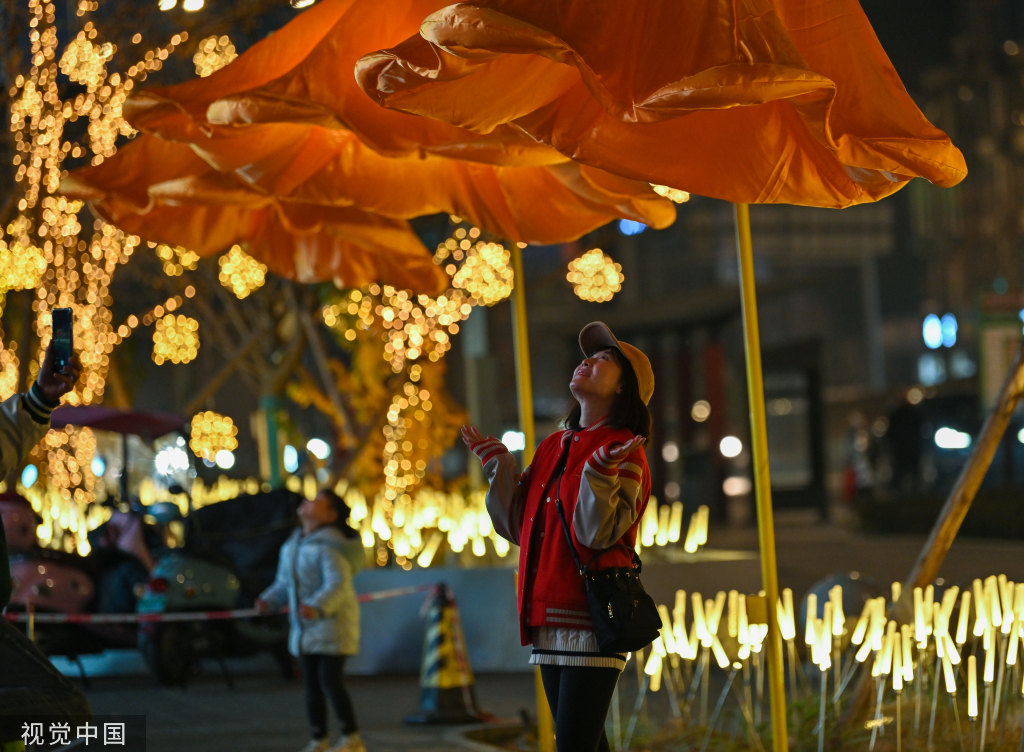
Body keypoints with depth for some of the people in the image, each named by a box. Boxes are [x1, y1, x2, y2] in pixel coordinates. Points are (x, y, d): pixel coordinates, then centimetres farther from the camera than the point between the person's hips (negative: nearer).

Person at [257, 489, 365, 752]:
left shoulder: (328, 546, -17)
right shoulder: (292, 546, 11)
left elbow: (338, 584, -27)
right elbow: (284, 583, 17)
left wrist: (317, 607, -42)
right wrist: (269, 601, -2)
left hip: (332, 623, -8)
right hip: (305, 628, 8)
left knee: (330, 681, -11)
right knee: (312, 684, 9)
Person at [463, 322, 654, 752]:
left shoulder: (624, 451, -5)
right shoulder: (554, 446, 16)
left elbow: (599, 533, -16)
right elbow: (519, 527, 16)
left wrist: (599, 474, -29)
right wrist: (497, 465, 12)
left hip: (593, 620, -8)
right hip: (549, 619, 8)